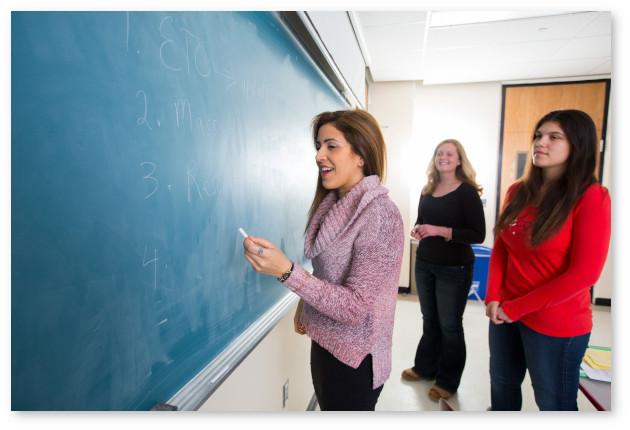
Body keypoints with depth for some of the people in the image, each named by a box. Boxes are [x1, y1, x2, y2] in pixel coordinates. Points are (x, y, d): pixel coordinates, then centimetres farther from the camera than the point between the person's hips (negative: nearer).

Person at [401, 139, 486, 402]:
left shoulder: (467, 191, -11)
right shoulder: (428, 190, 6)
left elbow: (478, 234, -15)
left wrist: (440, 231, -23)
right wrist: (417, 229, -4)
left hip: (455, 269, -5)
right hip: (425, 263, 5)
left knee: (450, 325, 8)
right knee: (430, 320, 18)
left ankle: (447, 382, 27)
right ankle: (425, 367, 36)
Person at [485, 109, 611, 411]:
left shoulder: (591, 198, -13)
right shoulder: (518, 192, 4)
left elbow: (584, 273, -17)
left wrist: (516, 307, -14)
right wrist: (493, 297, -5)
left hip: (556, 326, -5)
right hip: (505, 314, 5)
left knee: (553, 403, 15)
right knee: (502, 386, 22)